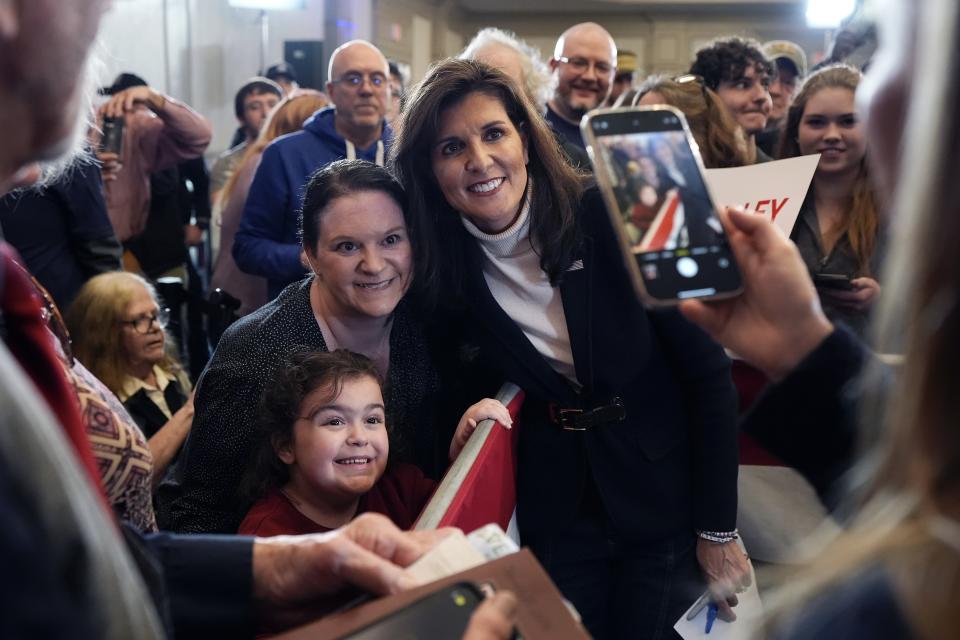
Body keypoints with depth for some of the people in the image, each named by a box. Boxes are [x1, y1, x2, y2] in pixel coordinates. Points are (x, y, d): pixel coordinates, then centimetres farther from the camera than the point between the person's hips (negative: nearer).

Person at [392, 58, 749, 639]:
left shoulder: (612, 220, -18)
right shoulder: (447, 265, -8)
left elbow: (707, 371, -14)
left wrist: (719, 527, -11)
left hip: (664, 498, -2)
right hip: (557, 513, 3)